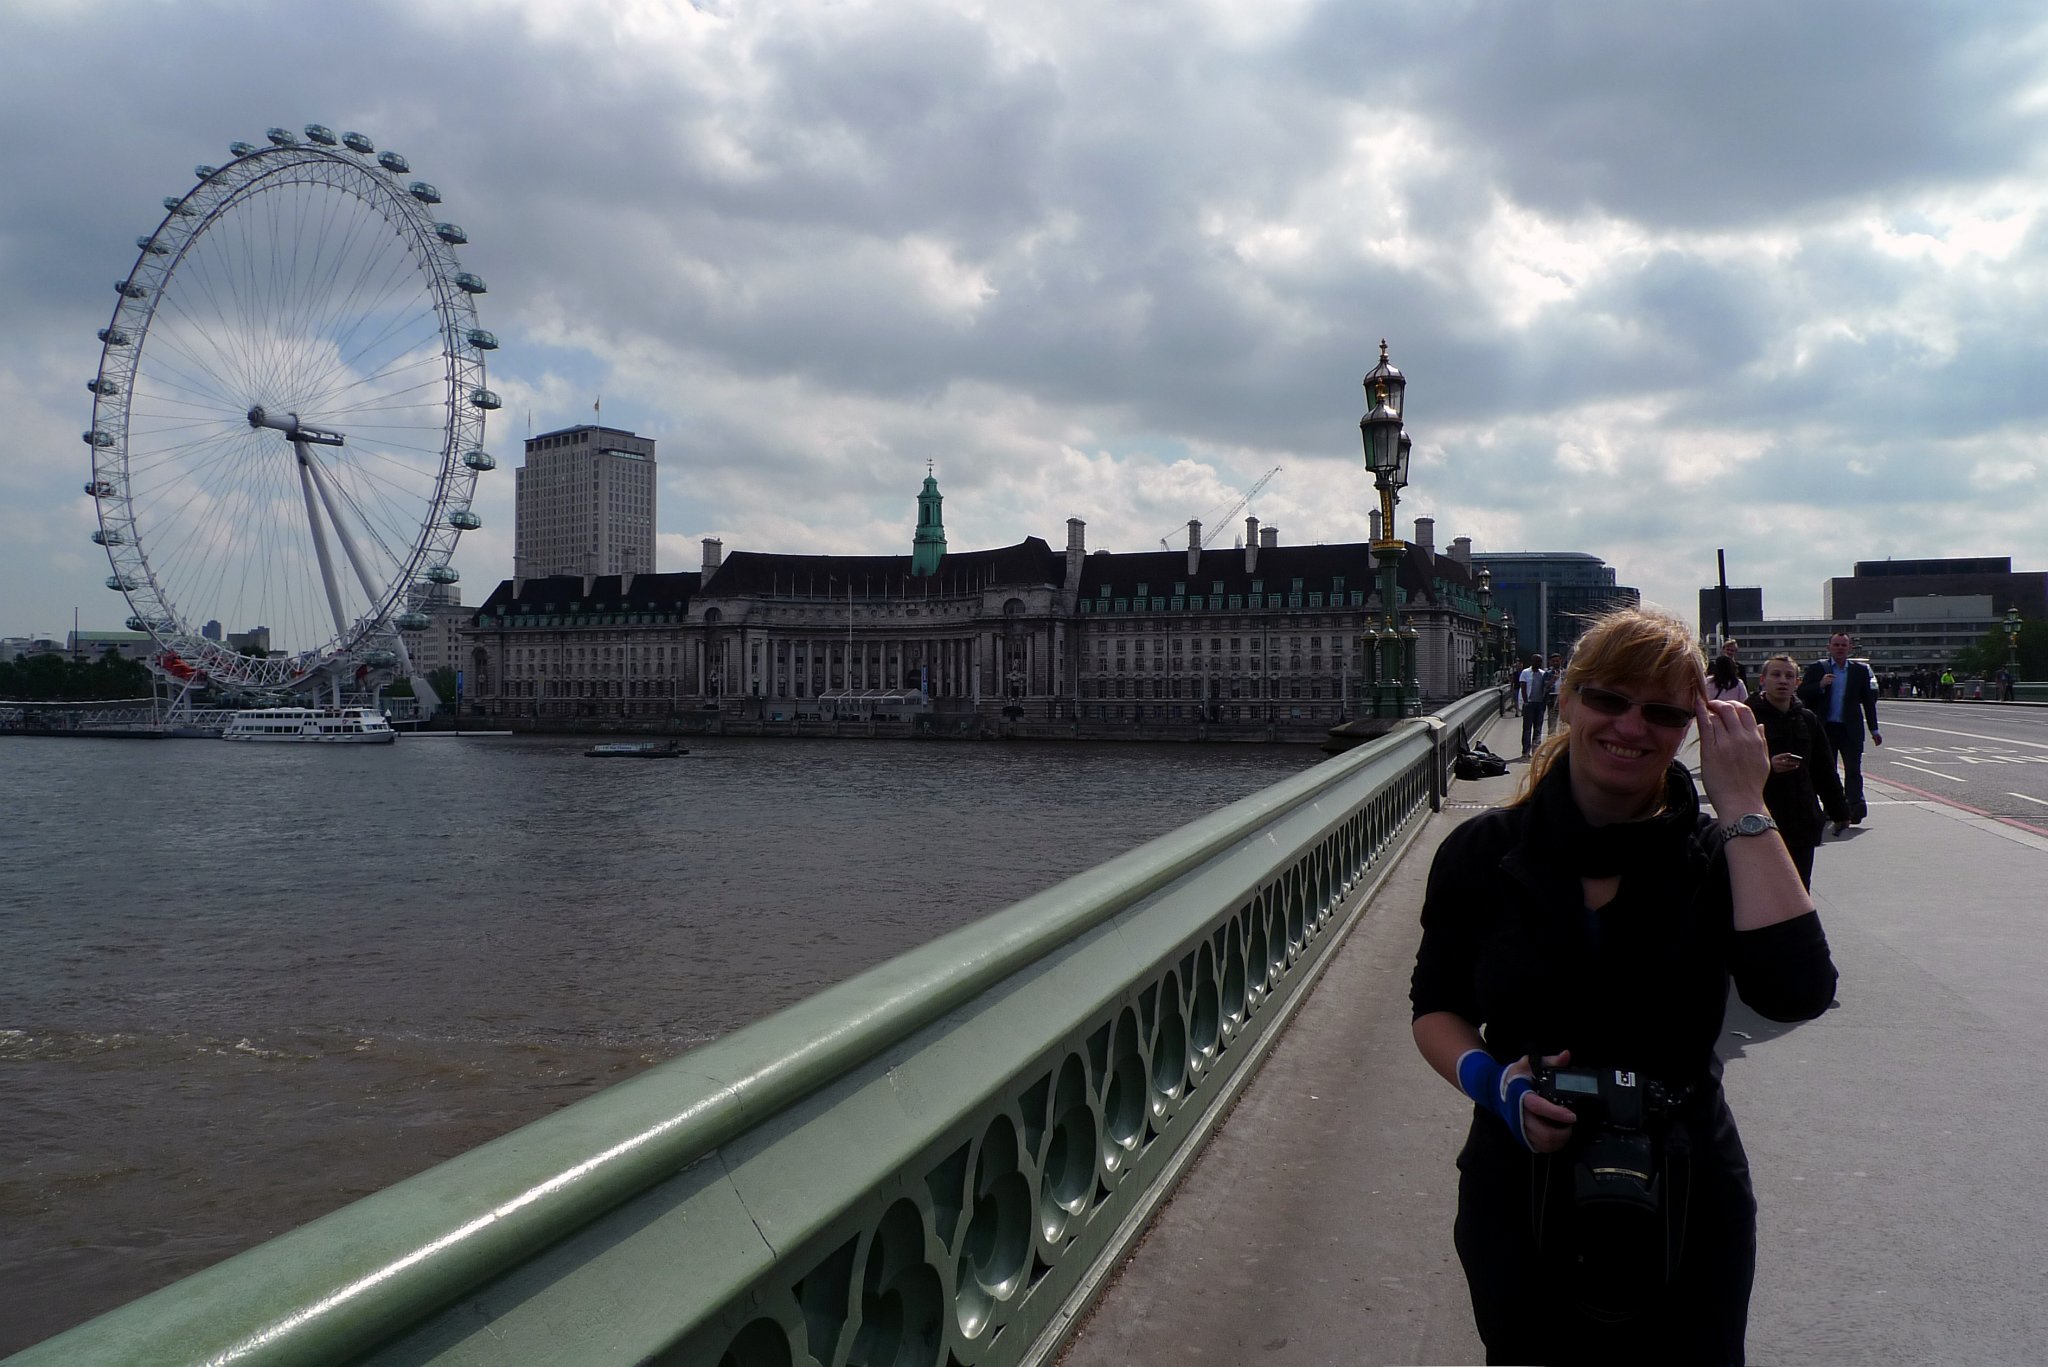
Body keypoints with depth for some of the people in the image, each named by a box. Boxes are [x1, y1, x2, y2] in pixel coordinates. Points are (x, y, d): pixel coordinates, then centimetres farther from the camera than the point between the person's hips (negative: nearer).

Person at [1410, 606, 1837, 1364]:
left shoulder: (1718, 857, -7)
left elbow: (1797, 991, -25)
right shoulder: (1481, 854, -6)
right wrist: (1490, 1081, -18)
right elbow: (1435, 1007, 3)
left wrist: (1744, 808, -22)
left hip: (1685, 1211, 0)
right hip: (1520, 1208, 0)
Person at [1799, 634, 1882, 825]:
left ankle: (1856, 807, -13)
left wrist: (1874, 730, 9)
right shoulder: (1816, 669, 4)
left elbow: (1868, 700, 11)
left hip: (1851, 729, 0)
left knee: (1853, 770, -8)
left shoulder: (1860, 670, 7)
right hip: (1825, 728, 0)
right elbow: (1802, 694, -1)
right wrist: (1820, 685, -19)